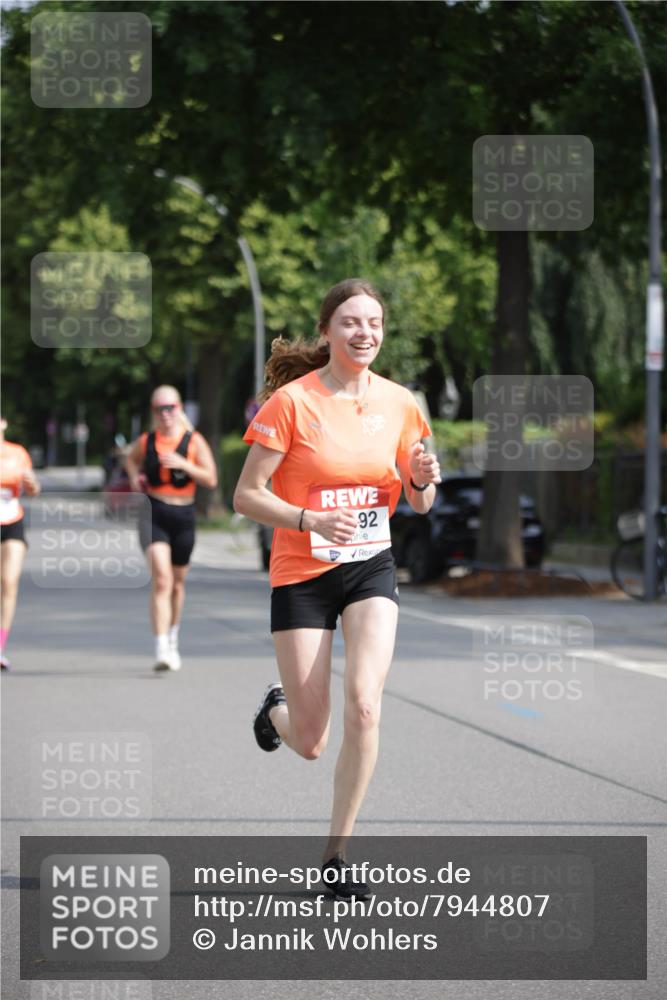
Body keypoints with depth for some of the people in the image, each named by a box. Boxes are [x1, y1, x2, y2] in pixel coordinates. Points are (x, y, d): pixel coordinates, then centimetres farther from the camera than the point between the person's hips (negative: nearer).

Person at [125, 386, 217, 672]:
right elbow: (131, 458, 26)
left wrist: (183, 465, -19)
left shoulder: (194, 441, 0)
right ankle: (161, 648, -23)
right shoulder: (145, 442, 3)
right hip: (153, 514, -2)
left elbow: (211, 479, -6)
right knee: (161, 579, -18)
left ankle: (172, 640, 39)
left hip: (183, 515, 2)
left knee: (177, 583, 16)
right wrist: (134, 477, 5)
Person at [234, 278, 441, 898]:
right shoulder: (291, 401, -11)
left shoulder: (397, 403, 1)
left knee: (363, 703, -20)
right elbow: (247, 496, -11)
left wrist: (420, 479, -12)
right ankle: (277, 707, 41)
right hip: (301, 574, -2)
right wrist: (312, 520, -26)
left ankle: (336, 855, -6)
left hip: (371, 568, 2)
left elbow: (418, 503, 12)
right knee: (310, 743, 1)